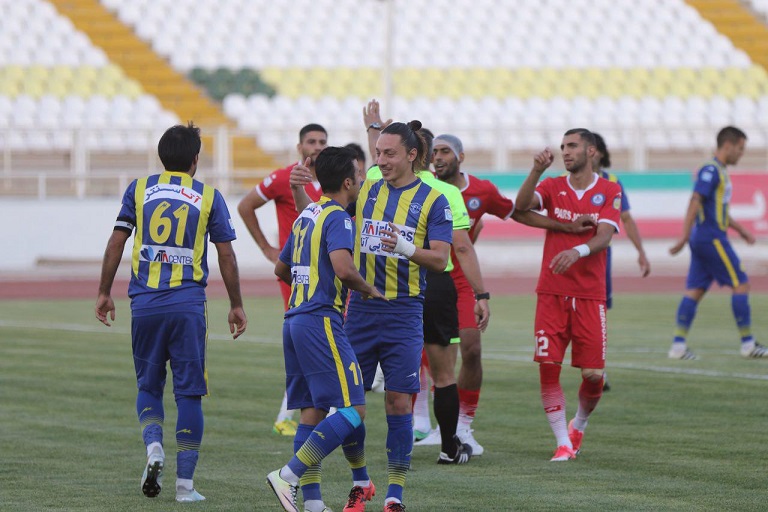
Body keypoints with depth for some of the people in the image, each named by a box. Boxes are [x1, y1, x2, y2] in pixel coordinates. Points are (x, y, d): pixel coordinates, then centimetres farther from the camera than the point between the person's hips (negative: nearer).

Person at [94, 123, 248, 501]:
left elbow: (116, 243, 5)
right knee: (189, 392, 4)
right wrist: (236, 306, 12)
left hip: (145, 303, 1)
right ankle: (185, 483, 2)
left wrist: (104, 293, 13)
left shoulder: (139, 189, 6)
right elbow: (226, 257, 3)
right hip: (188, 305, -1)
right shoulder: (209, 197, 3)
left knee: (148, 386, 17)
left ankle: (153, 445, -10)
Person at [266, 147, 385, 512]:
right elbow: (343, 268, -25)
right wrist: (368, 290, -7)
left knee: (313, 410, 9)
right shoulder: (337, 218, -10)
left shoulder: (307, 215, 18)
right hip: (321, 320, -10)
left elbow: (281, 269, 28)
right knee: (353, 410, -11)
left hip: (294, 319, 10)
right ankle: (288, 476, -18)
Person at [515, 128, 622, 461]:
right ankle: (563, 443, -1)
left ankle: (579, 424, 27)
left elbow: (604, 237, -11)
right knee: (548, 368, -10)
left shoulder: (609, 192, 2)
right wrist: (536, 170, -24)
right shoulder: (553, 187, 7)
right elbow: (521, 206, -11)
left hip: (590, 296, -1)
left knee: (594, 376, -3)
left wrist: (578, 251, -30)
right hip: (551, 293, 1)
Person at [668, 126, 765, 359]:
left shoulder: (720, 172, 18)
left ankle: (678, 344, 2)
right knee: (741, 284, -4)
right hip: (712, 239, -10)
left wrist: (741, 230, 29)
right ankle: (748, 343, 0)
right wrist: (685, 236, -25)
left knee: (695, 290, 5)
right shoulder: (711, 171, -13)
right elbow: (695, 202, -20)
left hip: (703, 242, 10)